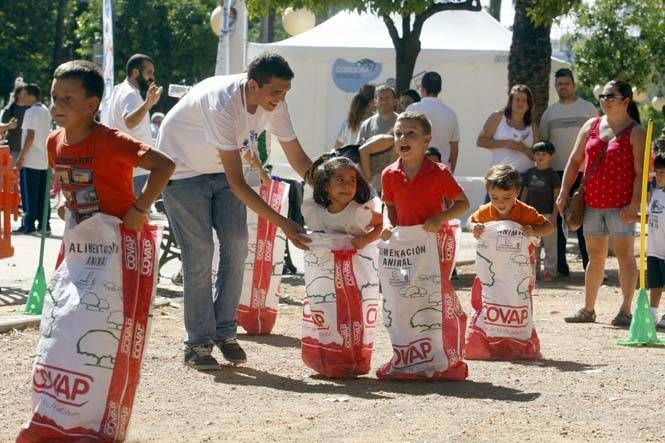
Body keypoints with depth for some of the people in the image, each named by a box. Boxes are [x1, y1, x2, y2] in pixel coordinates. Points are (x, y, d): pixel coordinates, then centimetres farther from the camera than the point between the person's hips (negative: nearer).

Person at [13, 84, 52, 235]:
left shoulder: (31, 112, -12)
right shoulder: (46, 111, 12)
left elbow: (30, 137, -18)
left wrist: (21, 157, -14)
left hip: (30, 160, -8)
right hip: (44, 160, 8)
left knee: (29, 194, -3)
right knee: (42, 195, 9)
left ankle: (29, 225, -2)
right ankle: (44, 224, 9)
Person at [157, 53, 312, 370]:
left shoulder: (273, 103, -16)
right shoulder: (223, 104, -37)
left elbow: (298, 158, -5)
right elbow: (237, 183, -36)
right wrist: (281, 223, -38)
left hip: (221, 171, 6)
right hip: (182, 171, -6)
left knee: (236, 245, -5)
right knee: (199, 254, -11)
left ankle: (224, 331, 8)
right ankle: (197, 343, -1)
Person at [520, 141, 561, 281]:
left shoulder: (553, 175, -3)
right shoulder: (530, 173, 9)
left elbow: (557, 196, -5)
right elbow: (524, 193, 13)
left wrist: (554, 215, -11)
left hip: (547, 214, -4)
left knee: (549, 244, -3)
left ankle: (549, 271, 0)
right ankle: (534, 270, 15)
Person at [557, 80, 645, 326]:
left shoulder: (635, 132, -4)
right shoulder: (591, 126, 11)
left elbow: (641, 172, -10)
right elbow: (575, 161, 14)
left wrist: (634, 203, -19)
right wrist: (564, 193, 7)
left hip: (621, 205, -5)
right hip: (593, 203, 5)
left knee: (625, 255, -3)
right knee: (595, 257, 11)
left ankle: (625, 310, 0)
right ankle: (588, 310, 17)